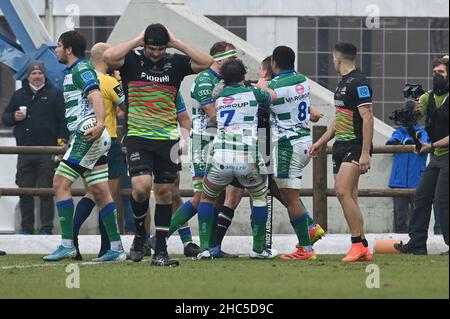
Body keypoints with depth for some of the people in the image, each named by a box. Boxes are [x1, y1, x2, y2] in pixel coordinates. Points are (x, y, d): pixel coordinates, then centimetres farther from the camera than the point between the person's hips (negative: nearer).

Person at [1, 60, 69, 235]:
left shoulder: (54, 94, 5)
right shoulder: (19, 95, 16)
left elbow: (63, 119, 0)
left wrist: (62, 139, -10)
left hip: (47, 152, -4)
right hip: (24, 152, 4)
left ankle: (46, 228, -2)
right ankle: (26, 228, 11)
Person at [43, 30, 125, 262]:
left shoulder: (81, 69, -8)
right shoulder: (72, 71, 23)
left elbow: (95, 95, -24)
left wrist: (100, 124, -37)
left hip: (87, 134, -10)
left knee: (60, 183, -11)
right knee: (100, 193, 6)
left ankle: (67, 244, -15)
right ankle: (116, 248, 4)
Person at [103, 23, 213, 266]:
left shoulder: (175, 63, 6)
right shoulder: (132, 60, -2)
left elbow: (206, 62, -5)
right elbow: (109, 57, -21)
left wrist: (176, 43, -6)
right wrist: (137, 41, -12)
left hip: (167, 138, 3)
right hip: (138, 136, -3)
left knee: (164, 192, 5)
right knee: (141, 186, -19)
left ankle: (161, 251, 10)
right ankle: (139, 235, 7)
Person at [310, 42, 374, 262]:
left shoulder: (359, 82, -13)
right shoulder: (343, 82, 17)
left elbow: (367, 118, -19)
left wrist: (365, 153, -24)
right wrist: (322, 141, 29)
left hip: (355, 147, -10)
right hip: (341, 146, 10)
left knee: (343, 192, -19)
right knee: (348, 197, 6)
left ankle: (357, 244, -16)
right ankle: (363, 249, 8)